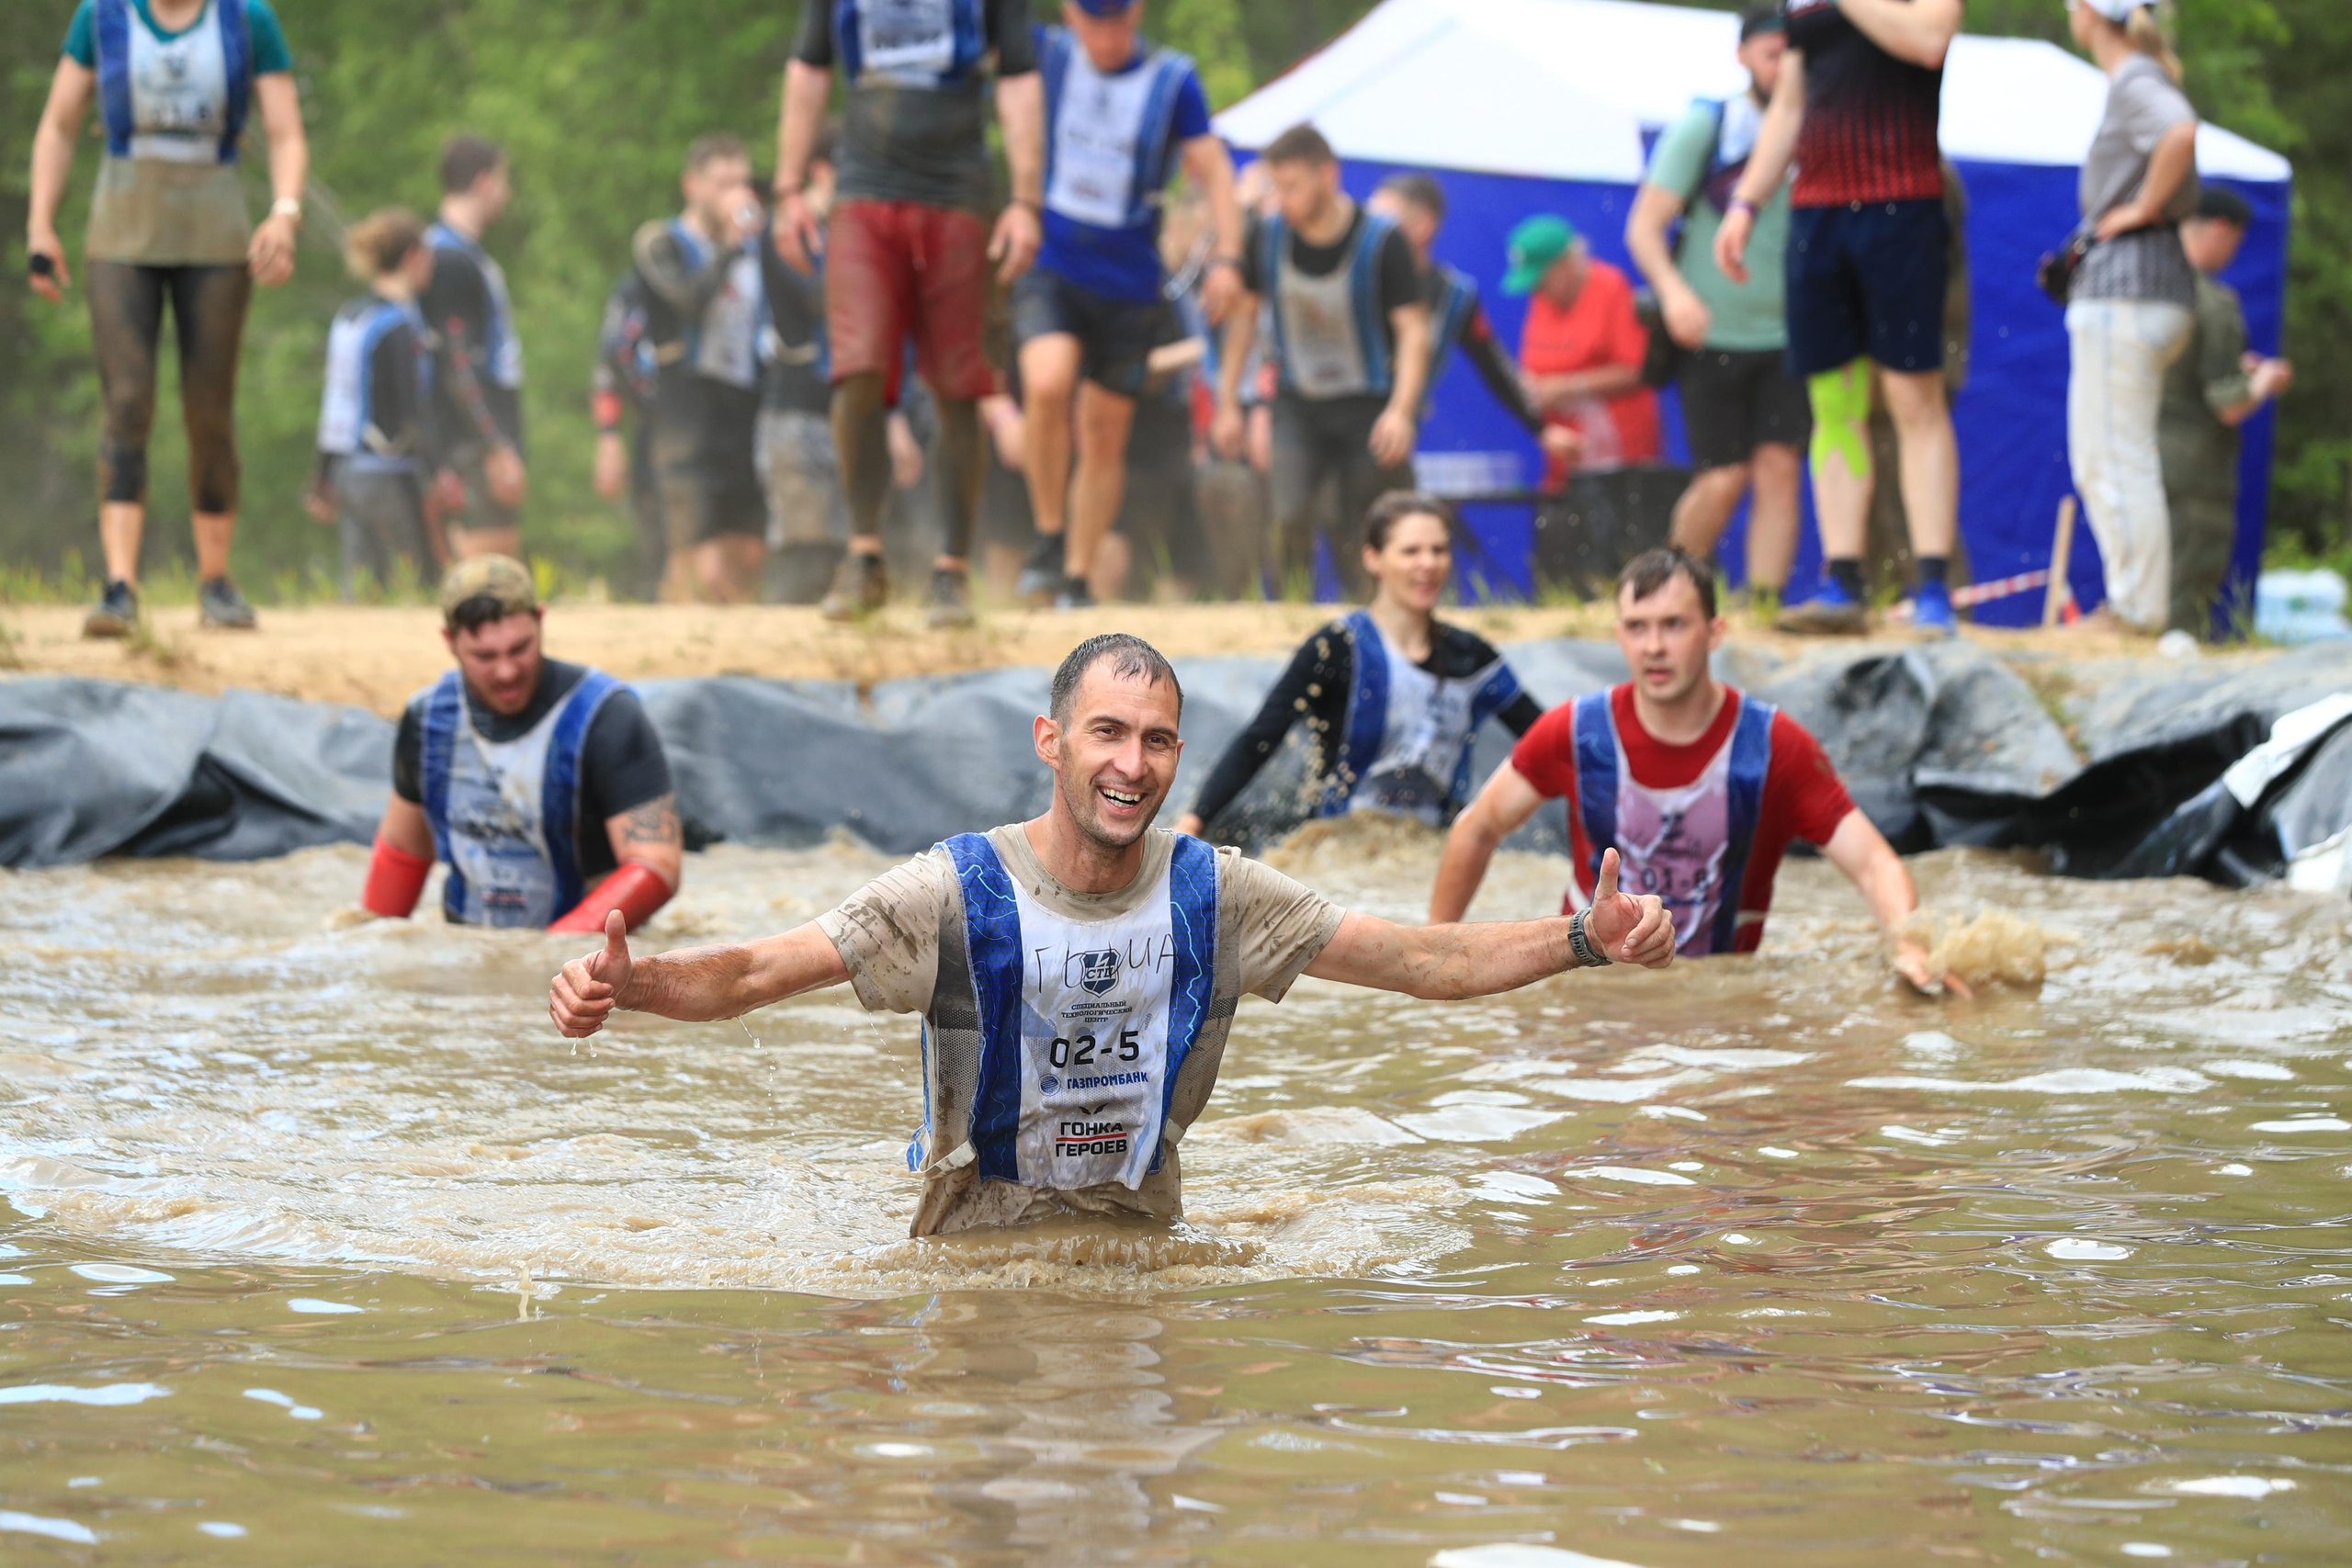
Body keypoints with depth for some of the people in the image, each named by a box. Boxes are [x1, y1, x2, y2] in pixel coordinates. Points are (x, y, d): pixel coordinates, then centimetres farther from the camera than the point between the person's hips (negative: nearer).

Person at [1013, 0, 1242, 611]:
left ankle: (1078, 577, 20)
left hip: (1130, 285, 1)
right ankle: (1049, 534, -9)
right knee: (1047, 384, -27)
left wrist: (1228, 256, -12)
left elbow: (1212, 168, -1)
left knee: (1105, 439, 5)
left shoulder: (1173, 80, -3)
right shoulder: (1048, 56, 0)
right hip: (1050, 268, -1)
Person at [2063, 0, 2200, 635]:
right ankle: (2131, 601, 17)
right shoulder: (2130, 83, 17)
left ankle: (2140, 612, -6)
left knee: (2117, 461, -8)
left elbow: (2181, 133, -35)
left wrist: (2142, 209, -22)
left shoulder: (2136, 83, -13)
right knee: (2096, 462, 16)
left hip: (2128, 286, -10)